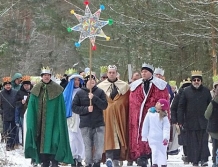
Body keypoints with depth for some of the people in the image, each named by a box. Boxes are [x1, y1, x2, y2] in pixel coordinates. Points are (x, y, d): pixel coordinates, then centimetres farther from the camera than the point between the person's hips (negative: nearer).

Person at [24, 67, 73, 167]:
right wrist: (31, 123, 1)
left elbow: (61, 108, -2)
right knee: (42, 142, 6)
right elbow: (31, 108, 8)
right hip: (40, 122, 3)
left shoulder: (57, 89, -1)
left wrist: (61, 123, -8)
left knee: (53, 142, -8)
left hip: (53, 121, -3)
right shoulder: (36, 90, 7)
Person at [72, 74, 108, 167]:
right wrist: (86, 109, -12)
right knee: (88, 147, 3)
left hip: (99, 124, 0)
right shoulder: (80, 93, 3)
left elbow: (104, 105, -4)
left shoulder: (100, 92, 5)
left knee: (99, 146, -4)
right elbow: (74, 108, 1)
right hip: (85, 125, 0)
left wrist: (94, 98, -15)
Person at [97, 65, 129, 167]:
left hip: (120, 116, 1)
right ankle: (109, 157, -17)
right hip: (107, 115, -1)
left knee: (118, 136, 2)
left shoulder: (124, 86, 9)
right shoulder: (101, 86, 7)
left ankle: (116, 159, 8)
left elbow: (127, 102, 8)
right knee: (109, 135, -11)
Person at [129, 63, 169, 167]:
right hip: (139, 117, 3)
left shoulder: (160, 85, 5)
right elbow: (132, 104, 13)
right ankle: (142, 157, -3)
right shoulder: (136, 86, 15)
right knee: (140, 135, -5)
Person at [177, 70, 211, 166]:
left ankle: (204, 159, -1)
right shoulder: (186, 91, 3)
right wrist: (180, 121, -3)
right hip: (191, 121, -1)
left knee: (204, 141, -4)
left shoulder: (206, 91, 8)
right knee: (193, 142, 2)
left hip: (203, 121, 1)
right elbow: (181, 107, 3)